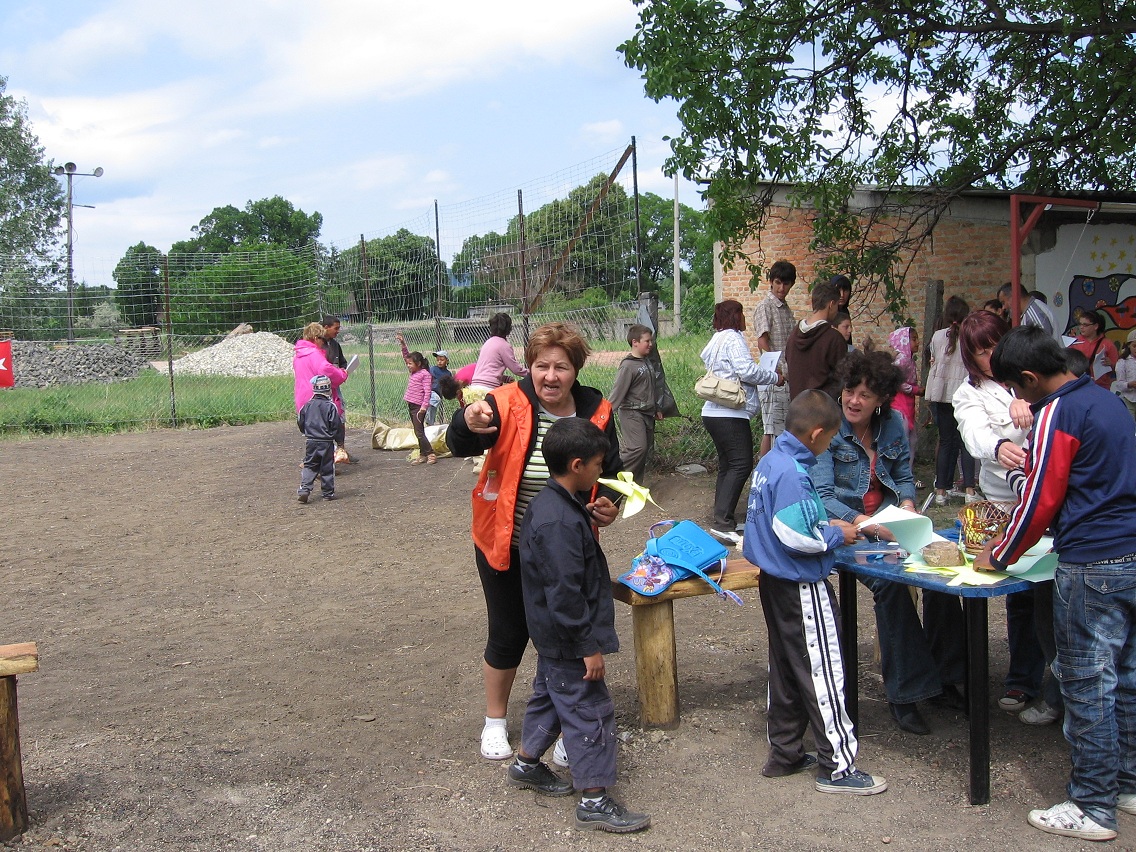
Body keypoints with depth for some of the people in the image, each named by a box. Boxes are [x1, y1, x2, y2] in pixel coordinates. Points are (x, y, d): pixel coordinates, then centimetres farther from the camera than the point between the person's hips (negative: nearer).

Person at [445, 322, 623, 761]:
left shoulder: (596, 412, -6)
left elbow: (611, 473, 8)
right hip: (506, 547, -2)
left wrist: (610, 505, -13)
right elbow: (459, 445, -33)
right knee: (508, 635, 11)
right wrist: (468, 423, -56)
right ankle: (495, 721, 34)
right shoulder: (508, 403, -17)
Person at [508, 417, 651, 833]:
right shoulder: (560, 523, -30)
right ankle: (593, 800, 9)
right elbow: (565, 595, -28)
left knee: (550, 694, 26)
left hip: (552, 636, 11)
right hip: (568, 641, -11)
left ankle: (527, 764, 43)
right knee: (589, 711, -1)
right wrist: (589, 647, -23)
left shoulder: (550, 503, 3)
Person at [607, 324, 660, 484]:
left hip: (646, 414, 9)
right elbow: (617, 391, -17)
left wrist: (656, 409, 27)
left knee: (646, 448, 8)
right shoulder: (628, 366, -14)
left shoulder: (646, 363, 13)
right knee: (638, 447, -18)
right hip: (631, 413, -9)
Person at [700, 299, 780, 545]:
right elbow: (747, 371, -19)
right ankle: (722, 522, -19)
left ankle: (722, 519, 14)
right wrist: (775, 377, -4)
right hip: (731, 414, -11)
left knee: (727, 465, 13)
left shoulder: (716, 340, 20)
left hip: (714, 412, 11)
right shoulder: (733, 338, -10)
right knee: (741, 465, -13)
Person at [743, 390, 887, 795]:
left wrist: (826, 526, 10)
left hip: (774, 582, 10)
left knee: (785, 670, 17)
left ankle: (784, 753, 28)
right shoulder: (793, 473, -24)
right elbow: (798, 537, -27)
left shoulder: (769, 462, 6)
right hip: (802, 590, -10)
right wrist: (837, 534, -11)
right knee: (821, 673, 0)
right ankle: (836, 766, 9)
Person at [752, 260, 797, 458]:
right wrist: (775, 370, -25)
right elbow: (762, 342, -15)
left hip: (787, 376, 8)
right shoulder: (765, 307, -6)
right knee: (771, 429, -8)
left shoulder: (787, 309, 19)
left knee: (782, 428, 11)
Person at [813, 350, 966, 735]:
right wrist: (867, 524, -28)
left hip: (889, 523, 5)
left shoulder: (894, 424, 5)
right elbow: (822, 497, -15)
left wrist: (907, 505, -7)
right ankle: (905, 693, -20)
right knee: (889, 581, -31)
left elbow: (904, 476, 16)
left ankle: (943, 677, -5)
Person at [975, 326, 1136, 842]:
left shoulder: (1057, 414, -14)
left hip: (1093, 567, -9)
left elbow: (1040, 500, -13)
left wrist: (999, 557, 0)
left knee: (1087, 684, 0)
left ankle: (1093, 808, 8)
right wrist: (1017, 535, 22)